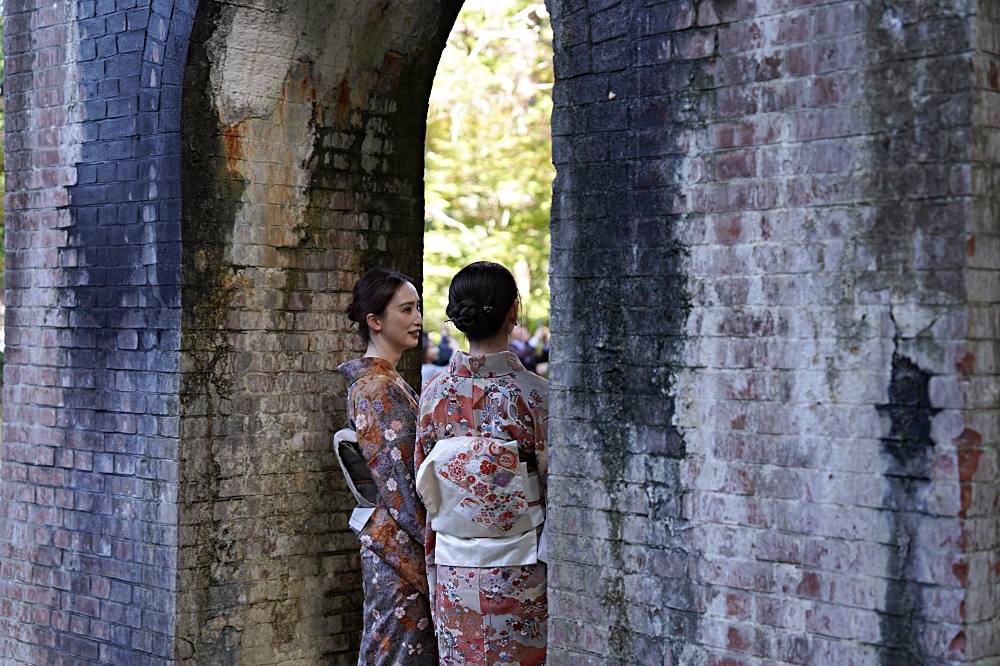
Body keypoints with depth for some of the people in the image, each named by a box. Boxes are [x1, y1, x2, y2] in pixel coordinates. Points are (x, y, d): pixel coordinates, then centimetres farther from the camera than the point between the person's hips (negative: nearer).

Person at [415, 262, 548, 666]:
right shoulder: (533, 394, -12)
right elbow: (556, 485, -8)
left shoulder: (434, 394, -1)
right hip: (518, 572, -4)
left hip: (453, 571, 4)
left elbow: (424, 488, 6)